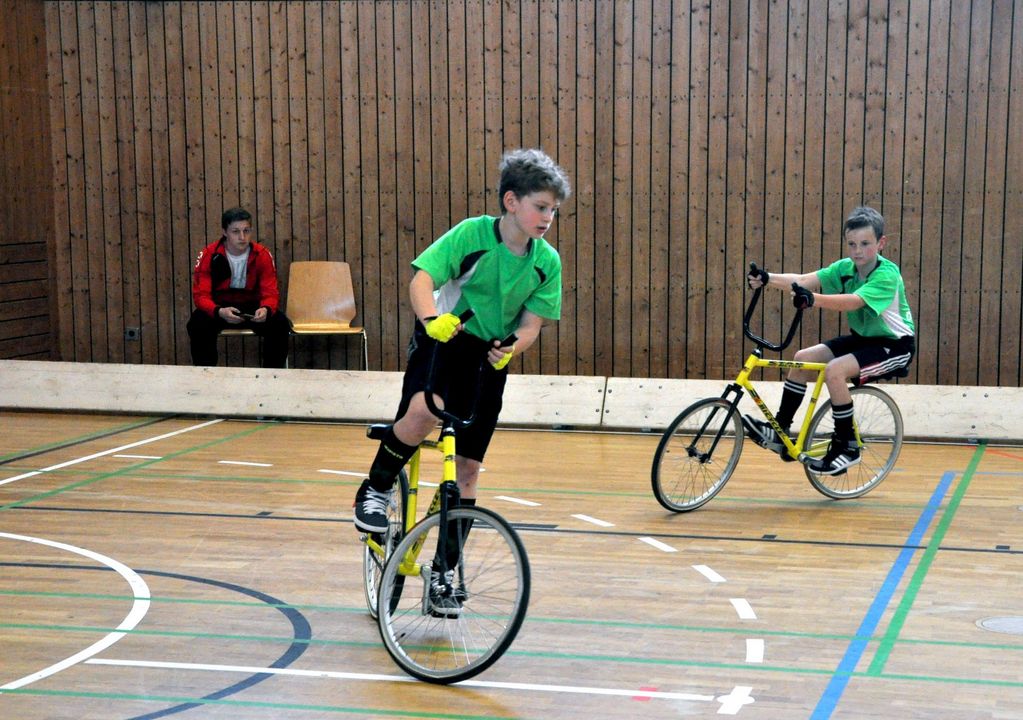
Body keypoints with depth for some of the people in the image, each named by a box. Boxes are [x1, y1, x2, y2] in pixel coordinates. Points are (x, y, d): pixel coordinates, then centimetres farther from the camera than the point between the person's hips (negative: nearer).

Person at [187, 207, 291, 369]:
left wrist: (266, 309, -37)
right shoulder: (208, 255, -14)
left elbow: (270, 293, -11)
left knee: (280, 324, -26)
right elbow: (201, 295, -17)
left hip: (252, 307, 1)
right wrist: (220, 312, -40)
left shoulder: (262, 255, -10)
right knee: (198, 324, -32)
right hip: (219, 307, -1)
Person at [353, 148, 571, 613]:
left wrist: (510, 348, -26)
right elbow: (421, 279, -23)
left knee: (467, 468, 4)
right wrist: (431, 318, -43)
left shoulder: (547, 261, -5)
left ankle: (445, 571, 17)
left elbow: (531, 322, -4)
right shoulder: (473, 233, -16)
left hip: (490, 358, 4)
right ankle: (376, 491, -8)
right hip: (442, 340, -4)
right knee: (424, 411, -35)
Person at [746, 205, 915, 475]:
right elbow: (804, 279, -19)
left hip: (895, 344, -8)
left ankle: (846, 447, -13)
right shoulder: (845, 268, -5)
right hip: (862, 337, 8)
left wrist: (813, 299, -57)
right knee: (803, 358, -6)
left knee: (835, 370, -27)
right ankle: (779, 431, 4)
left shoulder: (887, 274, -24)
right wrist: (768, 278, -36)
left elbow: (853, 301, -41)